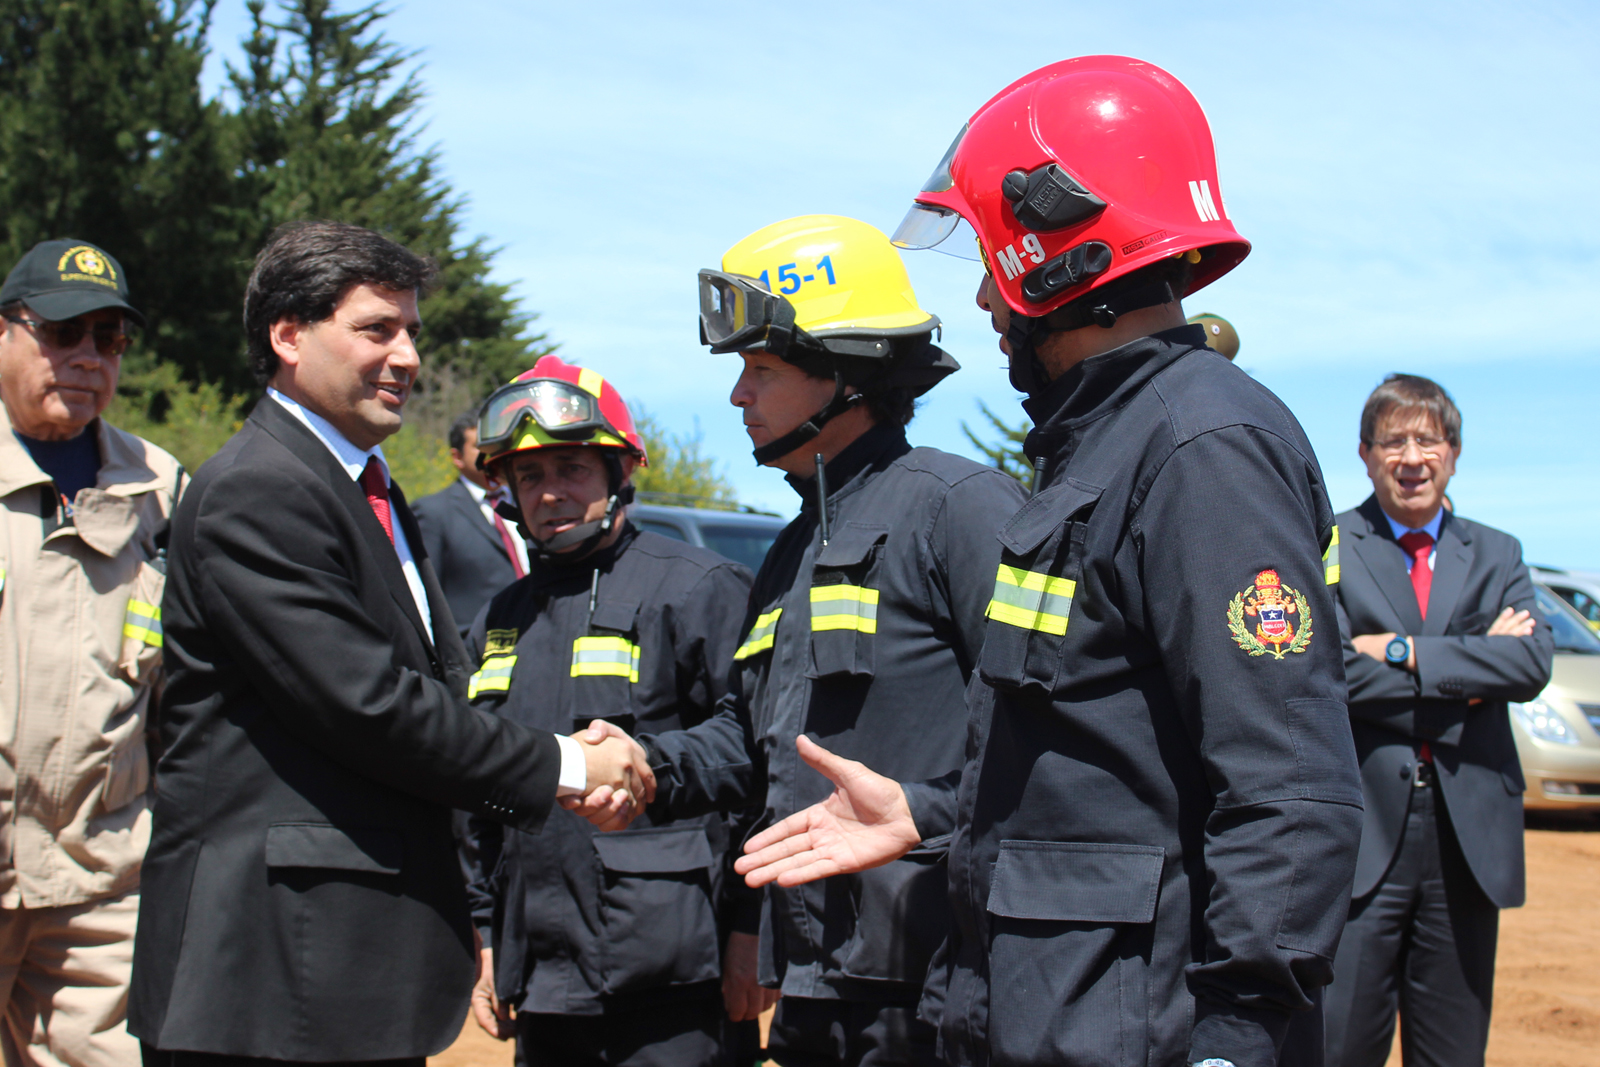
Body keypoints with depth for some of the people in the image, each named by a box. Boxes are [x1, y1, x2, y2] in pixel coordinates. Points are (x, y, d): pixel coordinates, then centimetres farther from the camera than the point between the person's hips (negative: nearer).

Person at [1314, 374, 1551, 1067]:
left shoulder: (1496, 556, 13)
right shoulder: (1326, 547, 1)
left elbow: (1533, 663, -4)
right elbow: (1333, 671, -14)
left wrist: (1405, 652, -12)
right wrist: (1475, 663, -9)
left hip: (1469, 835, 4)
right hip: (1361, 834, -4)